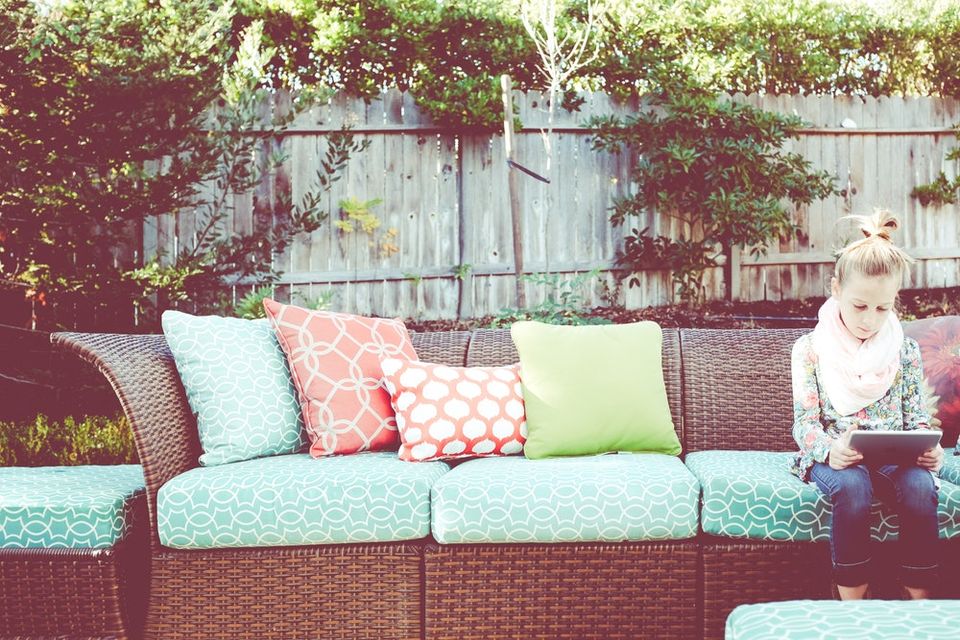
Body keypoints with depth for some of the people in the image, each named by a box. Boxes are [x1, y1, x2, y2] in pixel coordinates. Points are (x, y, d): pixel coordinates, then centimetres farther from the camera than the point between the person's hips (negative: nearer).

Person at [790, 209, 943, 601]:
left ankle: (920, 607, -20)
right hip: (835, 457, -2)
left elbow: (916, 417, 10)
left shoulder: (905, 350, 9)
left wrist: (927, 449, -14)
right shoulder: (810, 349, 1)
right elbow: (805, 422, -3)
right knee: (852, 486, -37)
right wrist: (829, 449, -25)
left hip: (895, 457, 2)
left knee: (920, 487, -33)